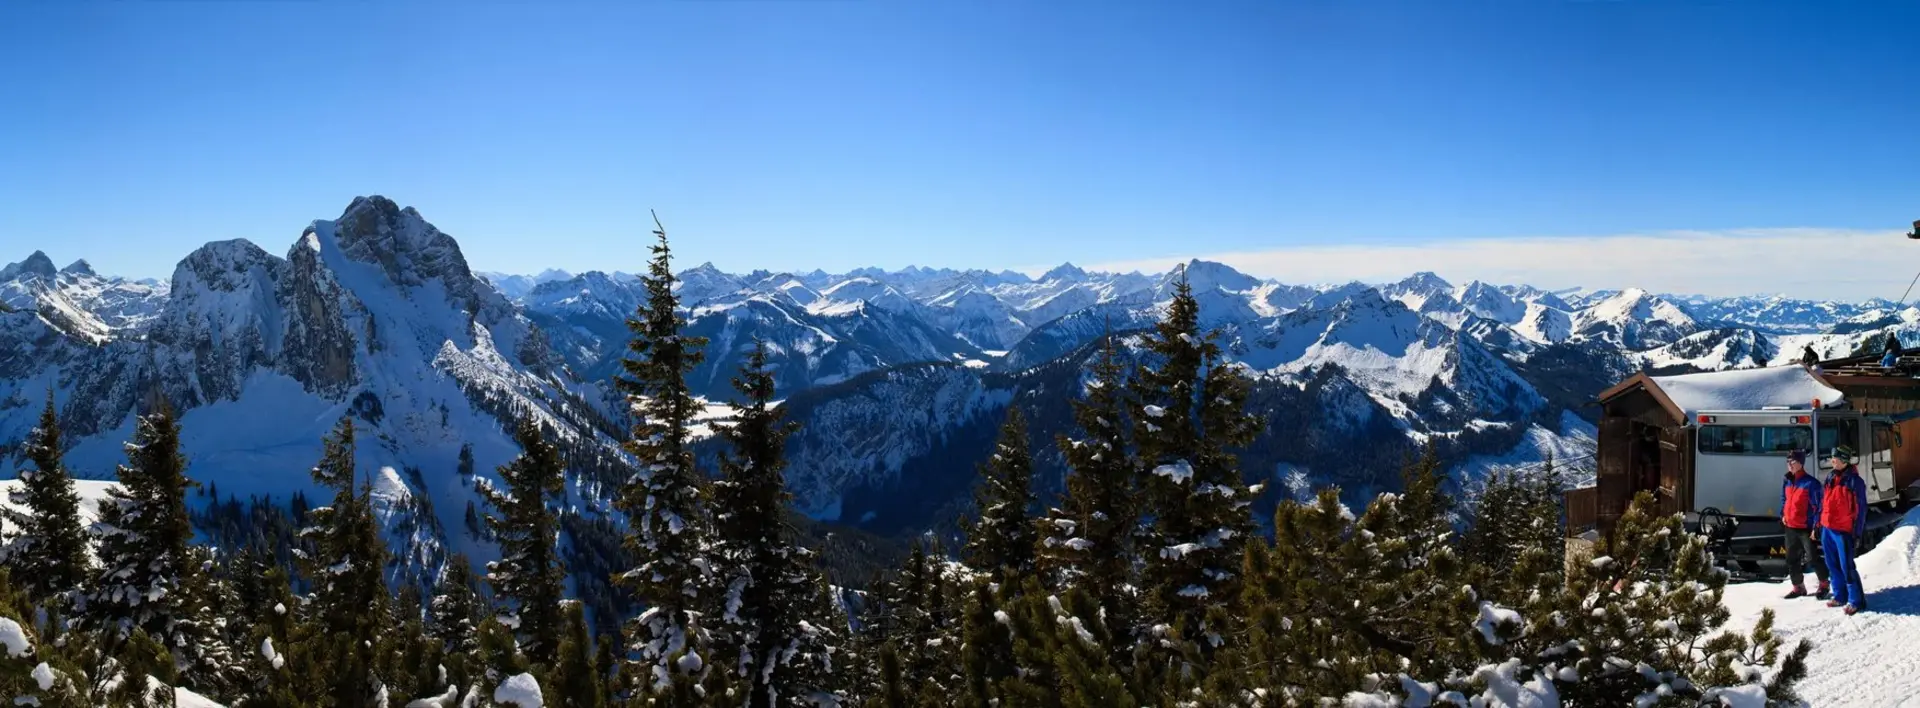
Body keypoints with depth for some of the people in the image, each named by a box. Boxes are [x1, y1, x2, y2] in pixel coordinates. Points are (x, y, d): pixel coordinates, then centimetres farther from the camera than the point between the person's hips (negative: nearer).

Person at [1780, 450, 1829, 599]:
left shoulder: (1811, 483, -14)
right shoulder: (1787, 483, 8)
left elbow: (1818, 506, -14)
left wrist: (1816, 527, -16)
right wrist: (1783, 515, 10)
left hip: (1806, 528, -7)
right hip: (1790, 527, 7)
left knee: (1813, 557, 0)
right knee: (1791, 559, 11)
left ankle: (1823, 583, 21)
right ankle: (1798, 587, 23)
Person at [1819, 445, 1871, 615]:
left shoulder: (1854, 481, -11)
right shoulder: (1830, 478, 11)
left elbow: (1861, 509, -10)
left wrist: (1857, 534, -11)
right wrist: (1819, 525, 15)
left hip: (1844, 531, -7)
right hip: (1827, 529, 7)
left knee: (1847, 567, -5)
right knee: (1833, 566, 14)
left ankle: (1856, 601, 5)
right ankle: (1840, 596, 26)